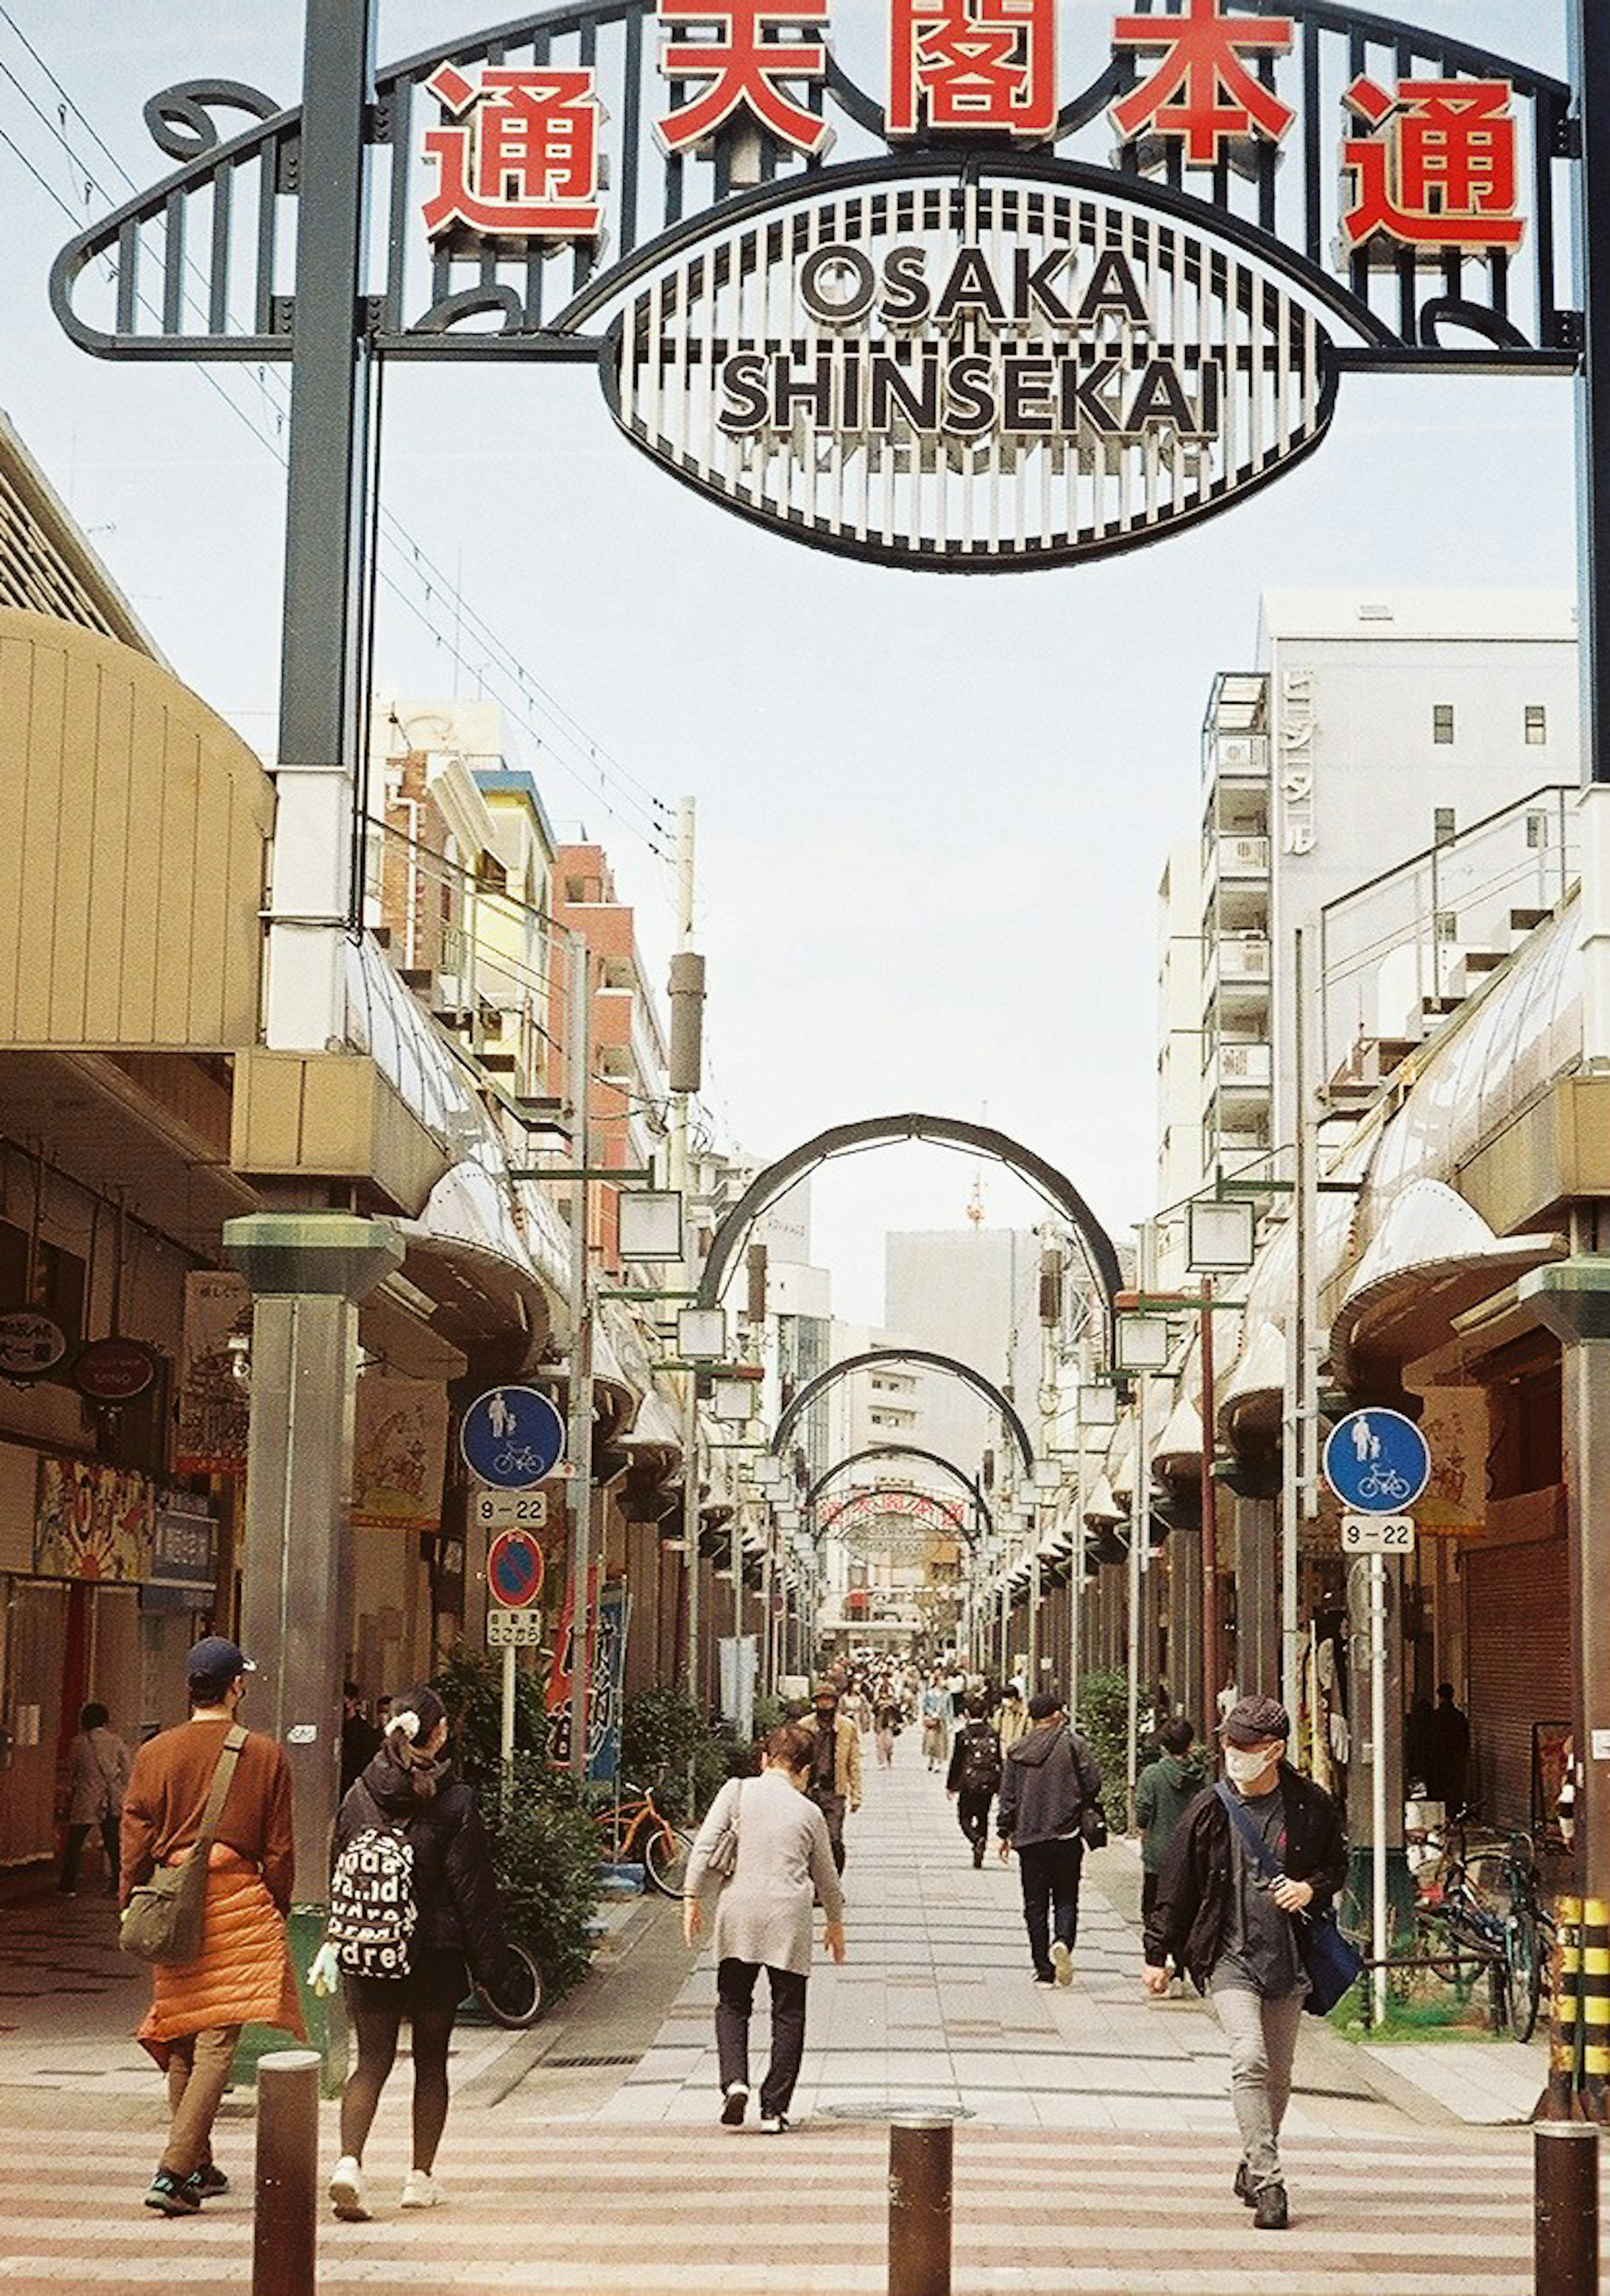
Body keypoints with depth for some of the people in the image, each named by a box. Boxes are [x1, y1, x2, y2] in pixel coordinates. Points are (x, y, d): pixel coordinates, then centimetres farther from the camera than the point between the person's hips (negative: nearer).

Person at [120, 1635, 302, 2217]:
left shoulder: (155, 1753, 2)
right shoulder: (265, 1755, -2)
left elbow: (136, 1838, 2)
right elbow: (279, 1848, 2)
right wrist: (277, 1909, 13)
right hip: (239, 1902, -3)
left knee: (181, 2039, 16)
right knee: (217, 2041, -4)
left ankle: (198, 2166, 24)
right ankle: (174, 2173, -13)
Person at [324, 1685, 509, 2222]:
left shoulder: (358, 1797, 1)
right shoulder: (454, 1801, -10)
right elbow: (473, 1888, -8)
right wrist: (489, 1957, -1)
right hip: (436, 1952, -2)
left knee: (371, 2062, 6)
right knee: (431, 2063, 12)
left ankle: (349, 2162, -15)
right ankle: (421, 2178, 17)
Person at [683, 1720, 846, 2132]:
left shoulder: (739, 1791, 2)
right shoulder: (809, 1812, 6)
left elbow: (705, 1843, -6)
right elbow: (826, 1875, 17)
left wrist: (691, 1897, -1)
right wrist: (835, 1922, 32)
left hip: (740, 1910, 0)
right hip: (790, 1914, 0)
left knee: (733, 2003, 15)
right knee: (788, 2013, 9)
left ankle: (734, 2081, -8)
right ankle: (774, 2109, 8)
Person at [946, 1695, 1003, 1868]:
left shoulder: (963, 1734, -7)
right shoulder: (993, 1734, 3)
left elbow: (956, 1761, -4)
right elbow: (999, 1761, 8)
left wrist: (951, 1786, 4)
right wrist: (999, 1786, 17)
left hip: (969, 1783, -4)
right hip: (989, 1784, 4)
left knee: (965, 1818, 6)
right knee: (983, 1819, 14)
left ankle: (978, 1840, -23)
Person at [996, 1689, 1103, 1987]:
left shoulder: (1017, 1752, 5)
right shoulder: (1072, 1744, -4)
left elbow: (1008, 1797, 6)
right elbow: (1093, 1784, -7)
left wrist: (1005, 1833, 14)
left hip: (1028, 1839, 2)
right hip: (1066, 1836, -2)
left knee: (1035, 1906, 7)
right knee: (1066, 1899, 7)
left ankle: (1045, 1971, 5)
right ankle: (1063, 1941, -21)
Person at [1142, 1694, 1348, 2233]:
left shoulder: (1311, 1806, -1)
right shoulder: (1210, 1810, -4)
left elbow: (1337, 1864, 15)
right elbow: (1176, 1884, 3)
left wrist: (1312, 1889, -7)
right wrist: (1157, 1954, 5)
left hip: (1288, 1958, 2)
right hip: (1228, 1955, -2)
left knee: (1278, 2075, 11)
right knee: (1250, 2059, -19)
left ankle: (1252, 2167, 32)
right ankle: (1268, 2184, -17)